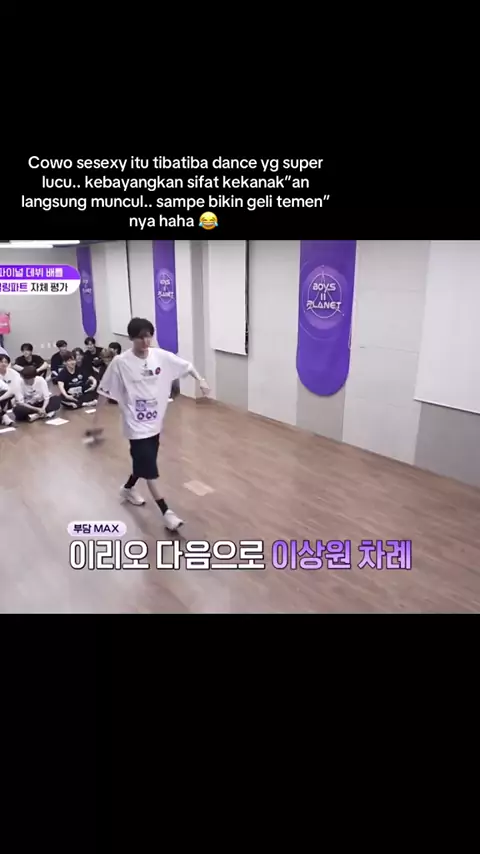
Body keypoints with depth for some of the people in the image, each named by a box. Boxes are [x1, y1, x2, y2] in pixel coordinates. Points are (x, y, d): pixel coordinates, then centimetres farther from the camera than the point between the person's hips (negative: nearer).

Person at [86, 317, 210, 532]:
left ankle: (128, 489, 49)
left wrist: (201, 380, -4)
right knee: (150, 468, -5)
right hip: (137, 425, -5)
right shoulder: (121, 362, -16)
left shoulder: (161, 356, -5)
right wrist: (97, 421, -11)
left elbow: (186, 366, 8)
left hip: (155, 422, 6)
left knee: (145, 462, 21)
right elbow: (105, 392, -11)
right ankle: (166, 512, 3)